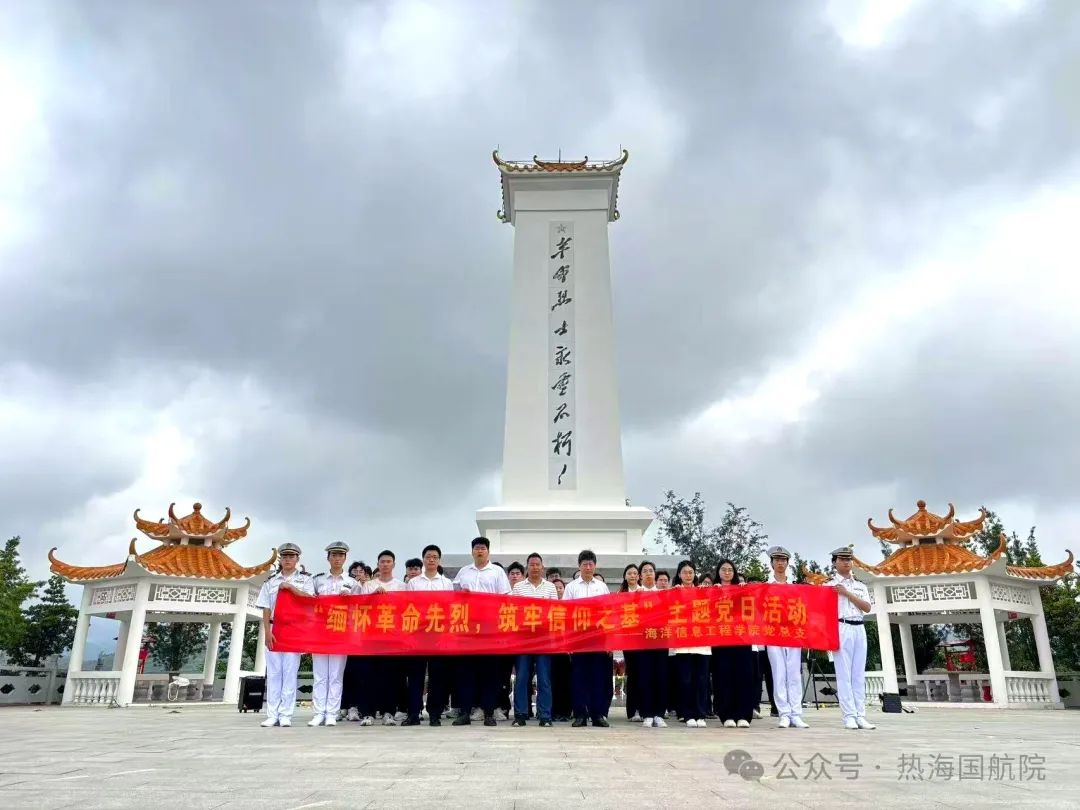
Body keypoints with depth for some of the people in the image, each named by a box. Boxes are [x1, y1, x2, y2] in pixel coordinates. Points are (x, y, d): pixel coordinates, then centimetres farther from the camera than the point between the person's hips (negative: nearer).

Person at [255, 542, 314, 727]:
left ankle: (286, 715, -1)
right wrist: (267, 632, -4)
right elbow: (266, 610, 8)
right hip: (274, 630, 2)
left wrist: (290, 586, -10)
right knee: (273, 673, 2)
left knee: (290, 672, -4)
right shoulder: (271, 582, 14)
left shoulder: (304, 579, 9)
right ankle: (272, 715, 5)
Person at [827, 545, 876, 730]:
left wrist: (847, 593, -6)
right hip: (841, 629, -4)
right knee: (844, 674, -6)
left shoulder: (861, 586, 18)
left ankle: (860, 716, 5)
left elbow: (867, 607, 3)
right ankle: (849, 716, -6)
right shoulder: (829, 585, 6)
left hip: (859, 630, 4)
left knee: (859, 674, 4)